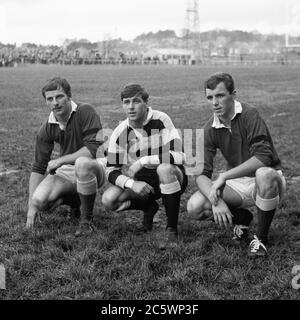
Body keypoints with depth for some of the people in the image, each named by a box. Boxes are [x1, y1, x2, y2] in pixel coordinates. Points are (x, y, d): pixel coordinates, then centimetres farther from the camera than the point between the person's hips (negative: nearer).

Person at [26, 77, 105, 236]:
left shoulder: (85, 111, -18)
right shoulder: (46, 130, -4)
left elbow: (94, 148, -27)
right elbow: (38, 167, 0)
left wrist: (60, 160, -23)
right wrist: (32, 206, -7)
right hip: (66, 170, 4)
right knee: (40, 201, -19)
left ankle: (87, 216, -15)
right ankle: (75, 199, 15)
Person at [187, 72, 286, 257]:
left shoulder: (249, 115, -18)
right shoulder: (210, 129, -3)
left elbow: (263, 157, -30)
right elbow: (202, 173, -8)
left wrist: (224, 176, -30)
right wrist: (216, 200, -28)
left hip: (268, 179, -4)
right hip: (238, 184, 5)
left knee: (264, 175, -41)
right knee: (194, 207, -17)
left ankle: (261, 239, -18)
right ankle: (242, 218, 12)